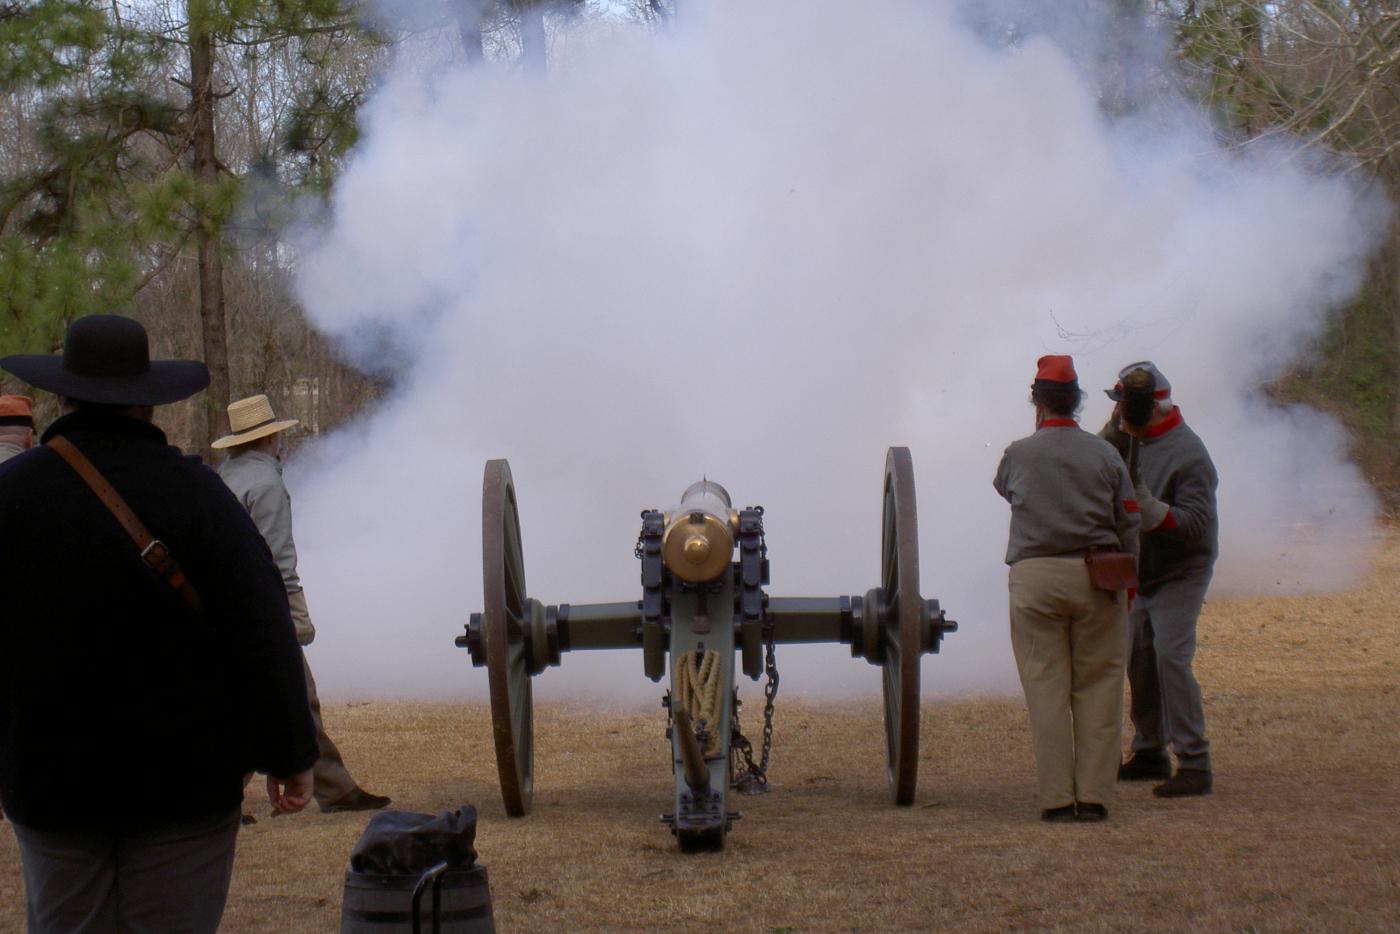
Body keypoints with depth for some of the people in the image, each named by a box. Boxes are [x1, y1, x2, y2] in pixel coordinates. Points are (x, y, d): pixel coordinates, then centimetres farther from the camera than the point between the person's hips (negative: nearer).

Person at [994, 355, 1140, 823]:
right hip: (1096, 577, 1)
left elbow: (1003, 486, 23)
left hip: (1035, 577, -1)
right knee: (1098, 687, 6)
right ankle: (1094, 796, 3)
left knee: (1047, 687, 2)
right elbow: (1129, 526, 5)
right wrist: (1127, 584, 16)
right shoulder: (1105, 454, 4)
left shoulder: (1018, 455, 0)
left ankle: (1057, 798, 0)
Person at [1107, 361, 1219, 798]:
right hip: (1141, 574, 8)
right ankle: (1149, 754, 26)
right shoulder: (1129, 443, 6)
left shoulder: (1188, 454, -19)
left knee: (1171, 658, -17)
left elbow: (1198, 522, -25)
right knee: (1139, 662, 12)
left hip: (1179, 575, -8)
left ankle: (1195, 764, -15)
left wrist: (1155, 512, -39)